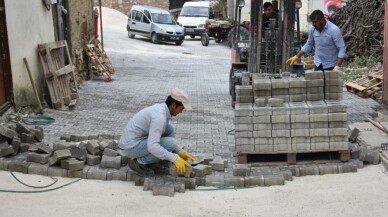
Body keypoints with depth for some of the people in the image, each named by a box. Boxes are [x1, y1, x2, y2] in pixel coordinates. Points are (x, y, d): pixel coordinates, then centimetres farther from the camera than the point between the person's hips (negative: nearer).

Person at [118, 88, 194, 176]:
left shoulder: (160, 109, 6)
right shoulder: (159, 117, -27)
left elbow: (164, 134, 19)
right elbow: (152, 146, -34)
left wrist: (181, 152, 11)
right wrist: (175, 158, -30)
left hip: (135, 141, 10)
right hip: (132, 147, -10)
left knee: (169, 129, 8)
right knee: (170, 143, -20)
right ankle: (139, 162, -5)